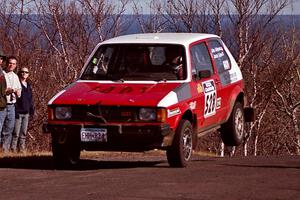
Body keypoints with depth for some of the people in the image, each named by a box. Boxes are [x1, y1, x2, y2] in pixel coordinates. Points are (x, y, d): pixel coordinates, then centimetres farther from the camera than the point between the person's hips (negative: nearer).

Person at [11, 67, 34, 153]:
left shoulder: (28, 85, 17)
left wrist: (32, 110, 15)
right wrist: (15, 111, -18)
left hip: (26, 113, 7)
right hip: (18, 112, -7)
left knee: (24, 133, 9)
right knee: (16, 133, -9)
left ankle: (22, 148, 13)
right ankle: (13, 148, -8)